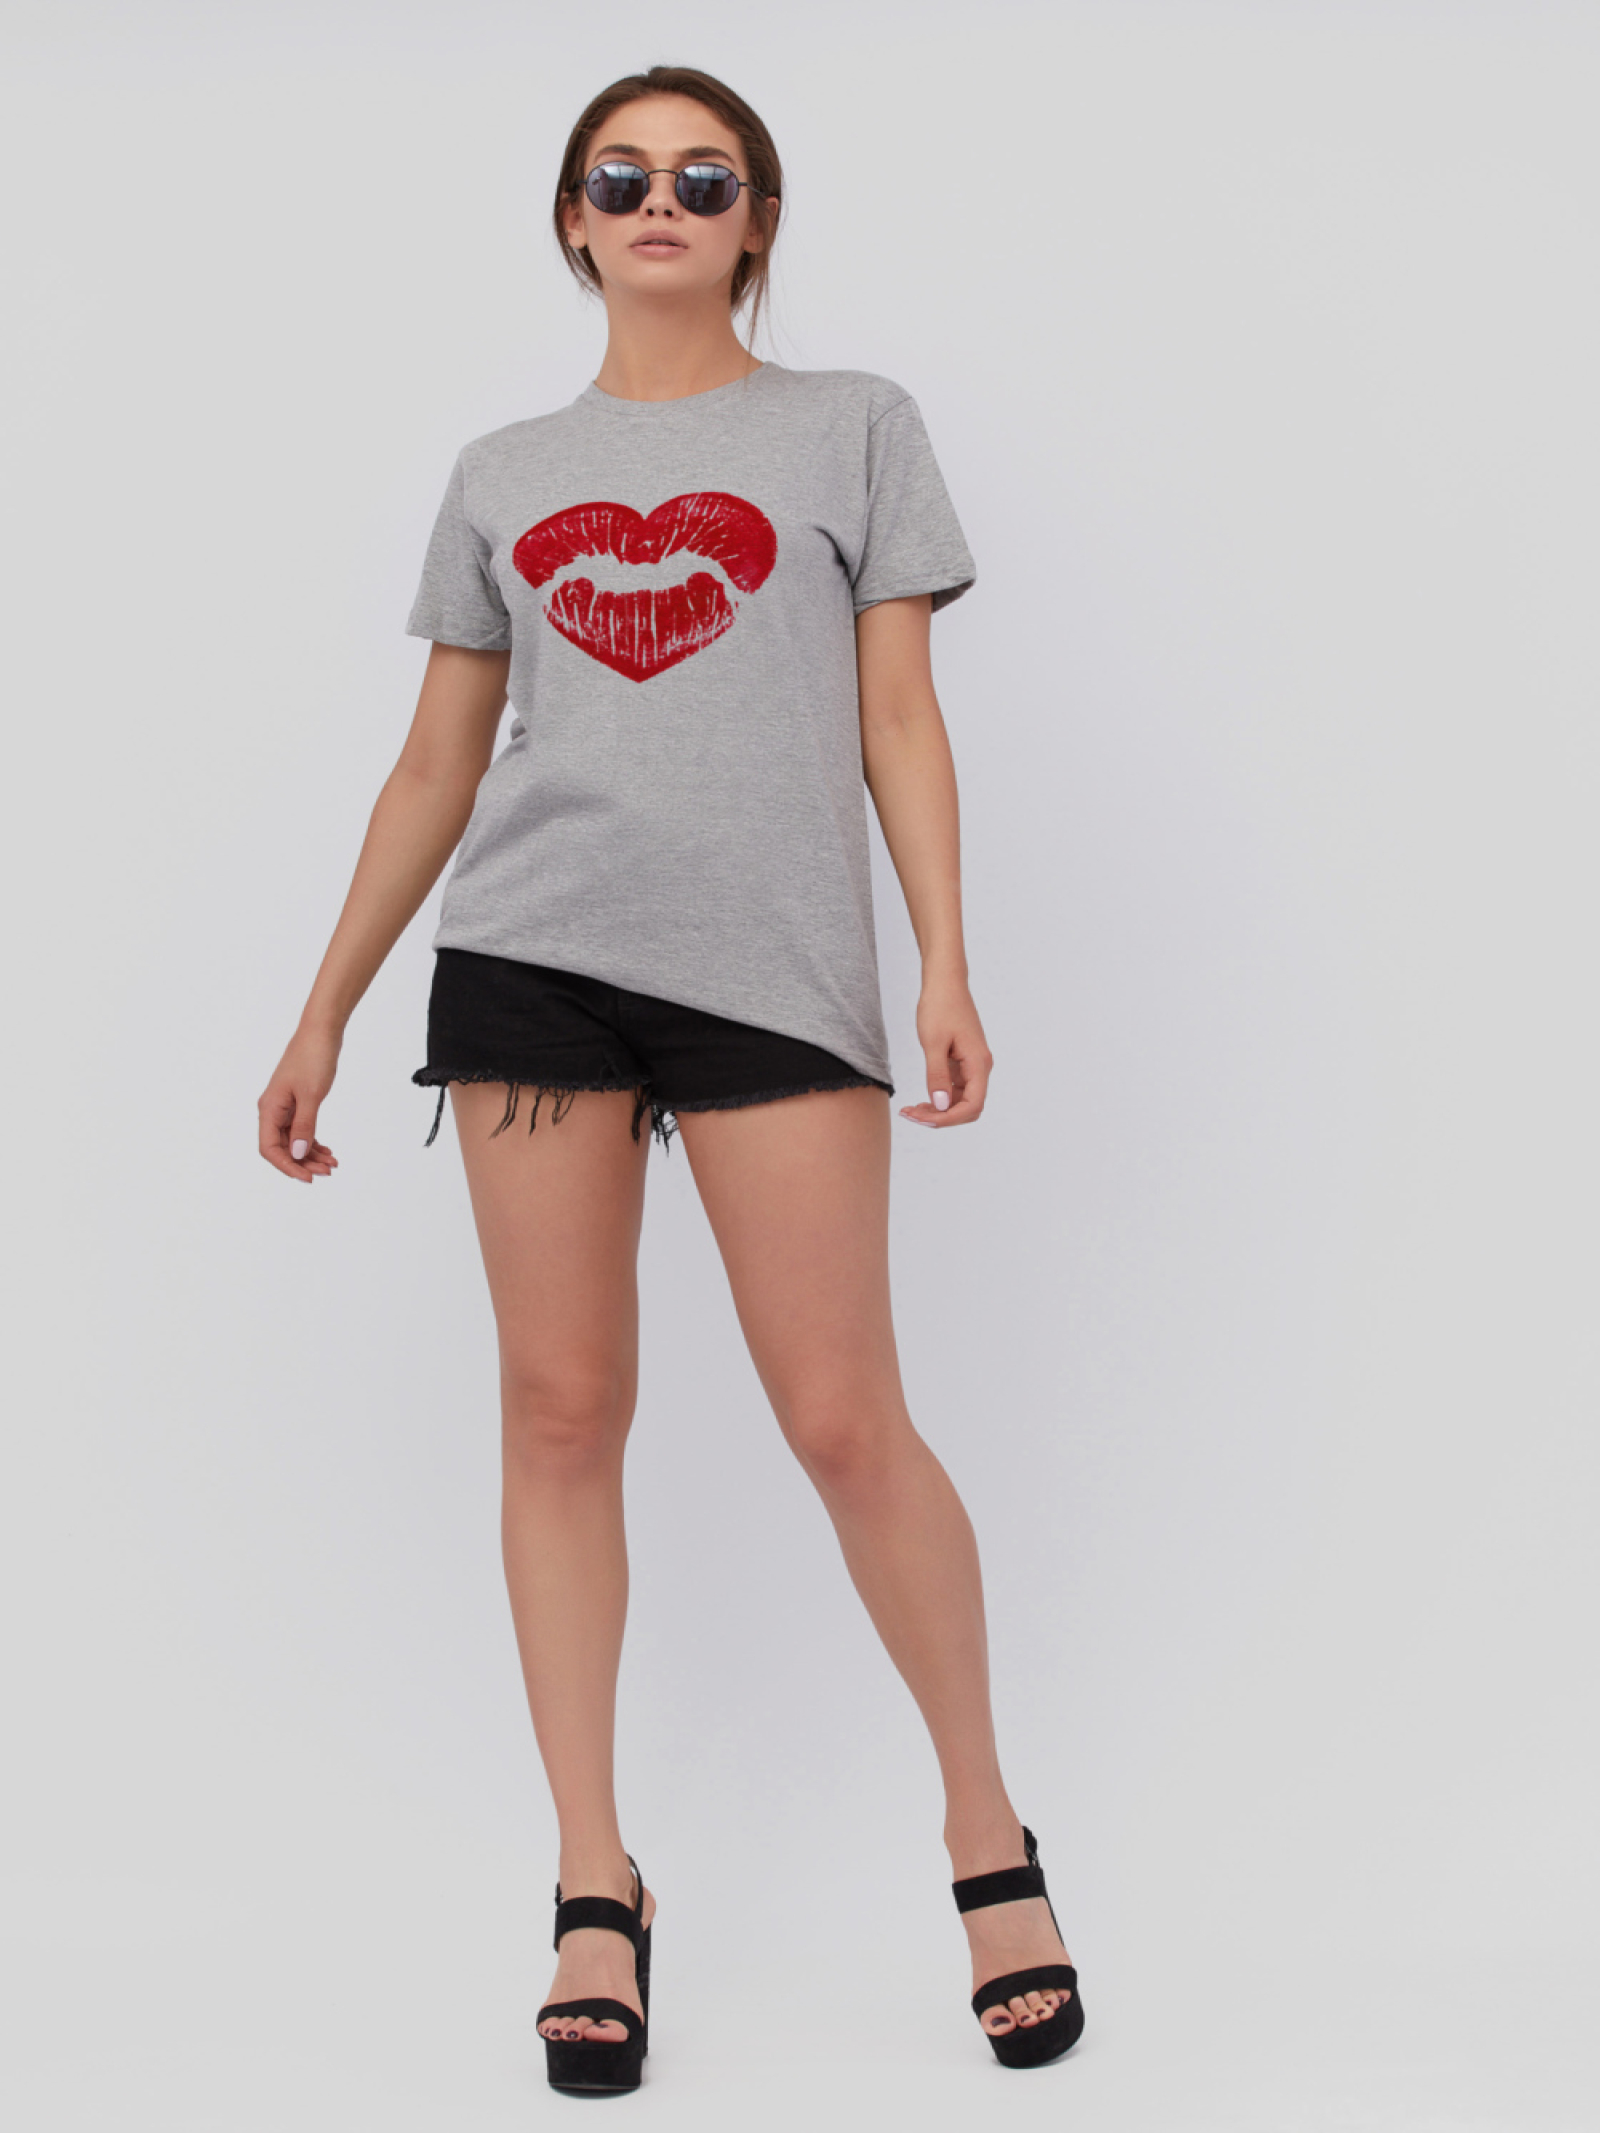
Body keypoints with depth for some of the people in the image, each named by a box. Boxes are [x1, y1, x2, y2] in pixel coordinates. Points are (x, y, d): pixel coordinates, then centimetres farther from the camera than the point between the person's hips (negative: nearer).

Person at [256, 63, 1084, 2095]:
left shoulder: (852, 426, 13)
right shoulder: (501, 474, 18)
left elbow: (900, 721, 7)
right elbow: (437, 765, 18)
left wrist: (948, 964, -5)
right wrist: (323, 1011, 13)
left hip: (774, 961, -2)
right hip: (532, 954, 3)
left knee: (846, 1418, -6)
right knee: (560, 1408, 0)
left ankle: (988, 1834, 12)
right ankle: (597, 1891, 8)